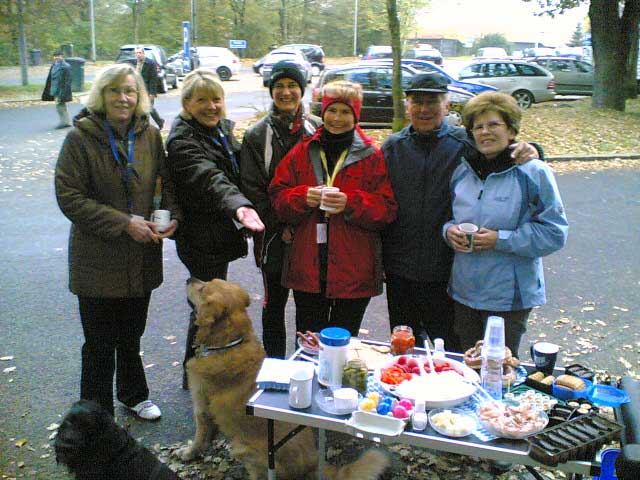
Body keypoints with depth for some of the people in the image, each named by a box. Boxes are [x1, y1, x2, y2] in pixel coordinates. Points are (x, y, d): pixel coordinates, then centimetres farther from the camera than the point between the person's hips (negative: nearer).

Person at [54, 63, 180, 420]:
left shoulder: (149, 135, 0)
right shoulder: (82, 137, -12)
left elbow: (166, 182, 9)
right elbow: (69, 196, -15)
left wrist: (172, 216, -11)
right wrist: (123, 223, -21)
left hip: (142, 258, 4)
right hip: (98, 260, -4)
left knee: (132, 334, 21)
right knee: (101, 342, 7)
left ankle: (133, 394, 43)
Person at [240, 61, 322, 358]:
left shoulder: (317, 130, 2)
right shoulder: (257, 136, 0)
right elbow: (252, 189, -3)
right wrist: (280, 226, -12)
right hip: (274, 237, 0)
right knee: (274, 305, 12)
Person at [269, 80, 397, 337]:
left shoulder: (372, 157, -1)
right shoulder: (303, 152, 7)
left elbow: (387, 209, -5)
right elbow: (277, 196, 6)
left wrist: (350, 203, -20)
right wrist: (303, 197, -14)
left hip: (354, 271, -2)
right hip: (307, 266, 2)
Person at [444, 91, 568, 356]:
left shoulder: (534, 172, -10)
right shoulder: (462, 171, 7)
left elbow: (554, 232, -12)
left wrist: (501, 240, -19)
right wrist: (449, 230, -4)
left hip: (508, 295, -5)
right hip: (463, 291, 5)